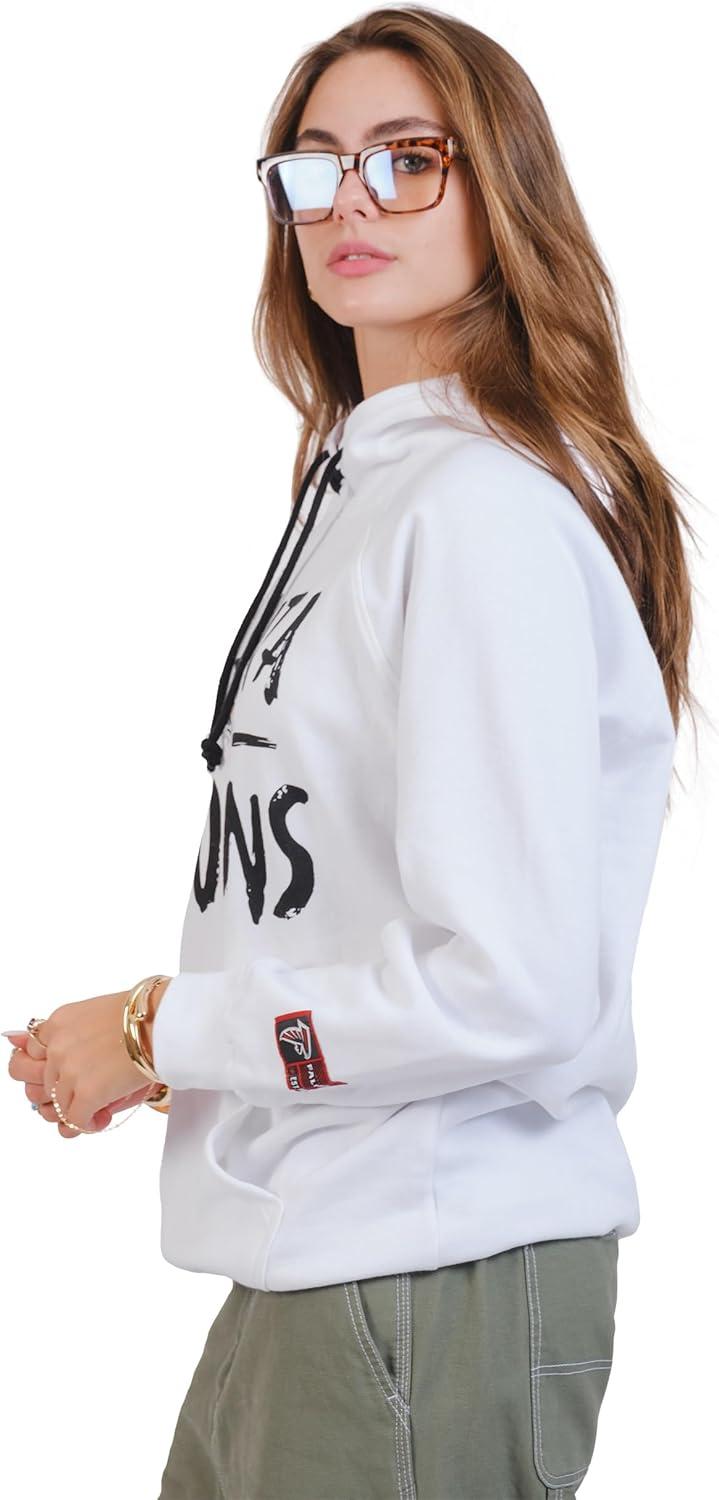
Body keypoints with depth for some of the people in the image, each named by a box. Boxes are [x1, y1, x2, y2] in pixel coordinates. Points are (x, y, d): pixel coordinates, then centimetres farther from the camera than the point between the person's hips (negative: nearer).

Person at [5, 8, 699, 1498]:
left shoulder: (487, 507, -17)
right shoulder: (360, 478, 11)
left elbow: (512, 986, -23)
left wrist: (162, 1032, -13)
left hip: (437, 1281, -8)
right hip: (313, 1259, 8)